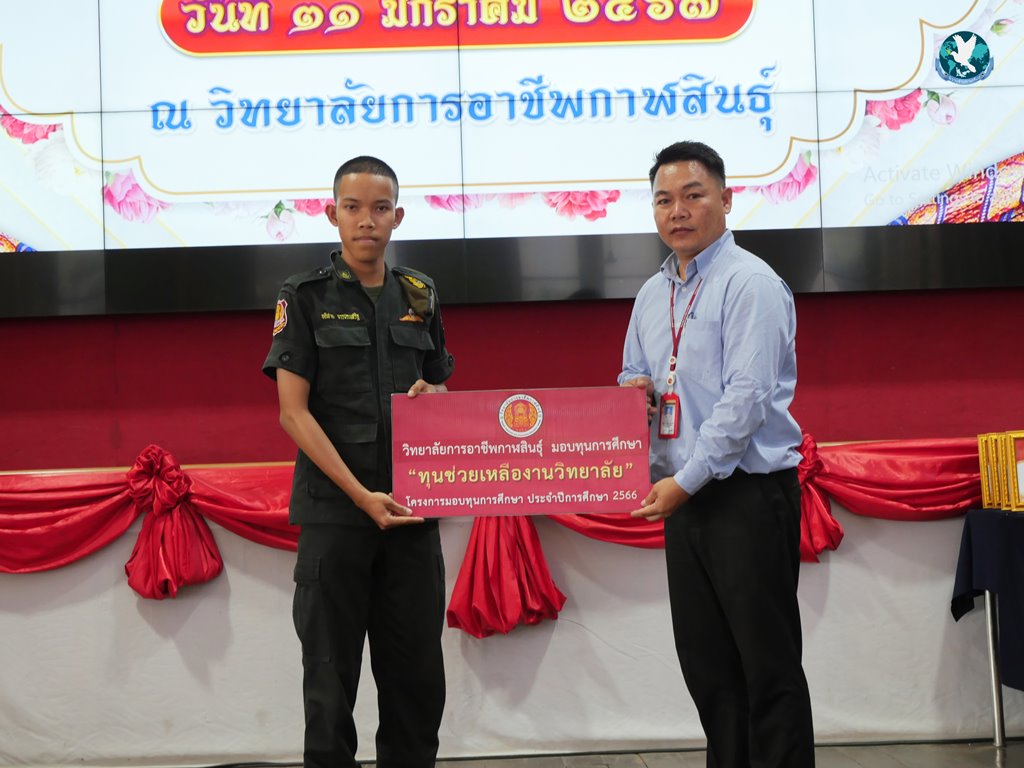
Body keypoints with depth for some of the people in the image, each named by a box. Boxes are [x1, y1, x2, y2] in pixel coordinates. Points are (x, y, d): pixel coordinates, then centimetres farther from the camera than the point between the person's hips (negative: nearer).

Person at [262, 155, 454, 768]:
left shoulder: (420, 296, 10)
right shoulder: (306, 297, -2)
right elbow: (294, 411, -7)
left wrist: (429, 395, -5)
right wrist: (361, 495, -15)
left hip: (412, 509, 4)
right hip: (334, 509, -3)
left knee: (417, 670, 9)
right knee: (332, 673, 5)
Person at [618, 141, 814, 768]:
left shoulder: (750, 283, -11)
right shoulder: (653, 294, 14)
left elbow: (747, 399, -18)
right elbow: (634, 379, 25)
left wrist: (685, 481, -17)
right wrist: (632, 392, 1)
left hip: (748, 493, -8)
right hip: (682, 495, 8)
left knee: (768, 663, 0)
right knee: (706, 662, 13)